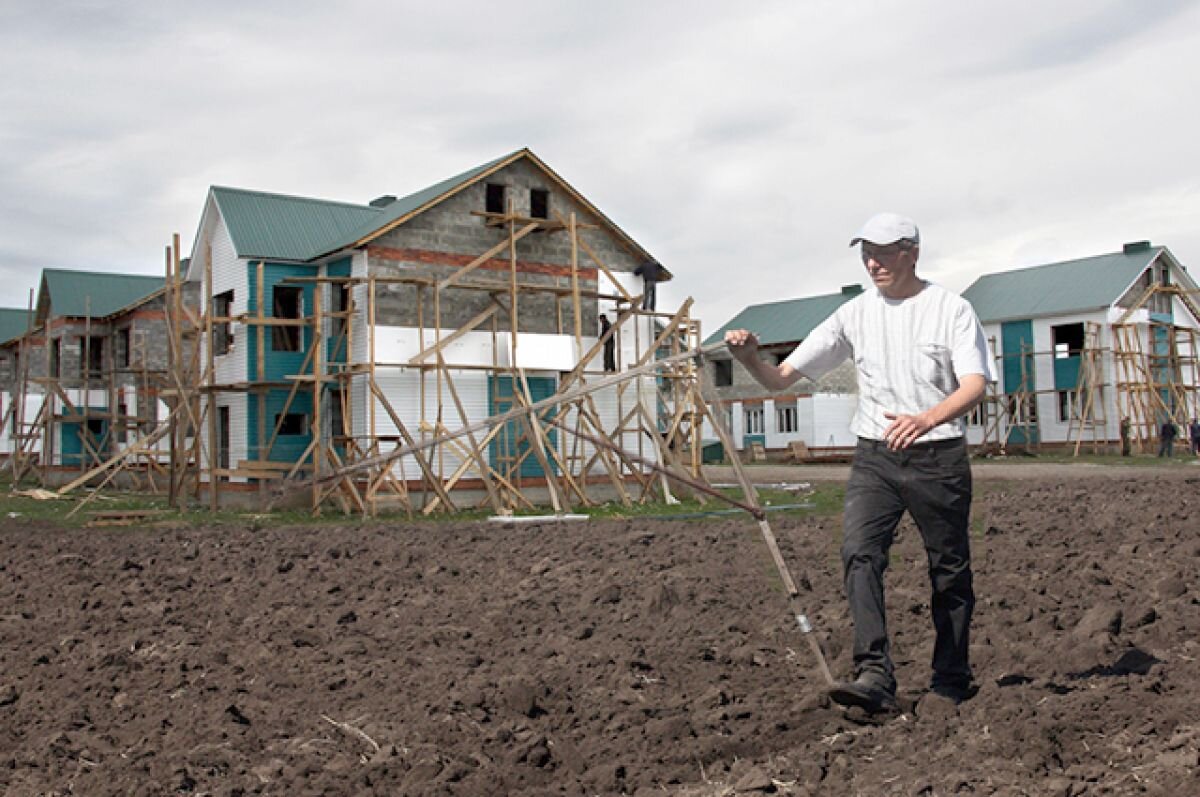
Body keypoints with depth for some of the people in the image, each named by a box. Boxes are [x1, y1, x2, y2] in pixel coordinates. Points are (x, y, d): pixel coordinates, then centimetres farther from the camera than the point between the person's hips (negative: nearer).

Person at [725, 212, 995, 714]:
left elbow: (975, 385, -17)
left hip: (939, 457, -2)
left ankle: (951, 682, 24)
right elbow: (780, 379, 4)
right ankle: (875, 676, -23)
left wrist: (926, 419, -37)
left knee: (950, 572, 8)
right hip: (874, 457, 2)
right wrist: (749, 358, -18)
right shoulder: (855, 314, 6)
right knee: (858, 552, -19)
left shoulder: (951, 309, -3)